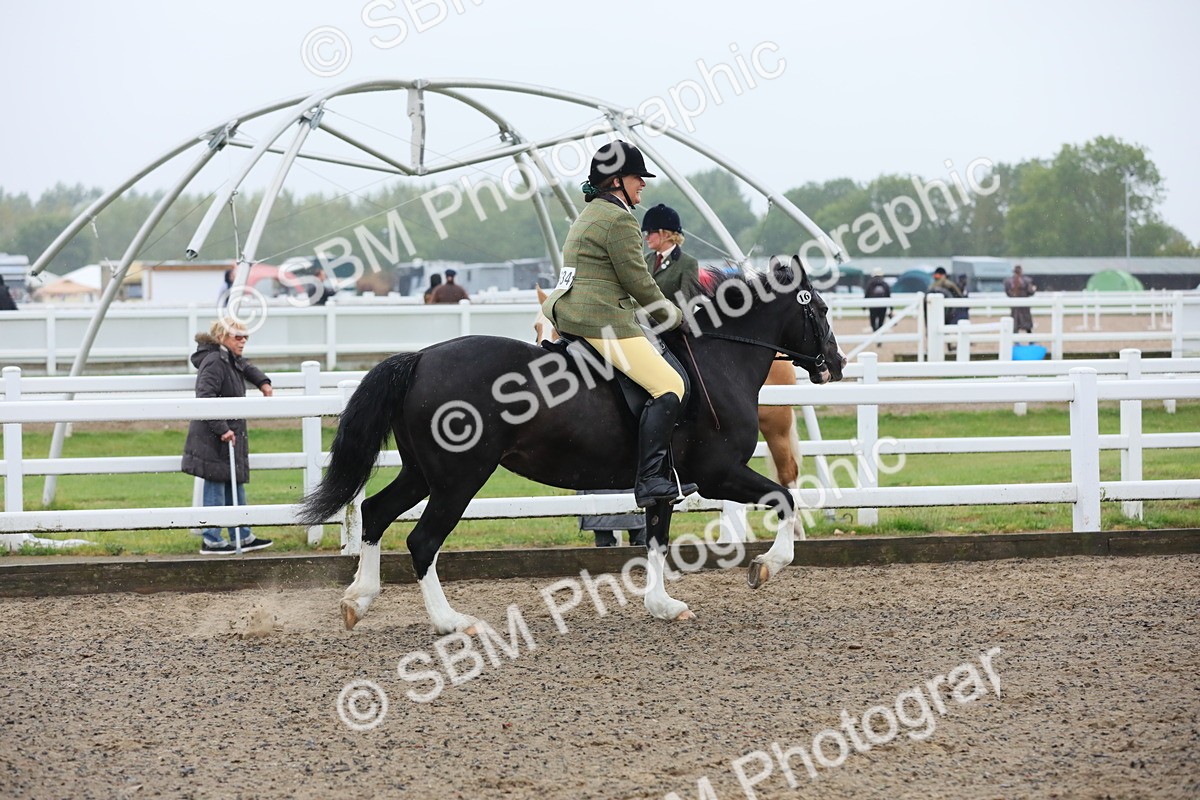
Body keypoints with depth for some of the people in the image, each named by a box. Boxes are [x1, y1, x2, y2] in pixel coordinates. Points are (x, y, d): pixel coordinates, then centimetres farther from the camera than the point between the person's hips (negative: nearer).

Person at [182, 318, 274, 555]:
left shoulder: (231, 360, 13)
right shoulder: (214, 362, -18)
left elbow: (247, 368, 39)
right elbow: (206, 398, -28)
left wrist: (263, 382, 22)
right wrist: (222, 429, -29)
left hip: (231, 436, 10)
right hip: (212, 438, -10)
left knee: (235, 485, 16)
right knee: (216, 485, -5)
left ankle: (242, 537, 24)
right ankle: (211, 541, 0)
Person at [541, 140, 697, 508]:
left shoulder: (589, 214, 22)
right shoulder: (619, 220, -11)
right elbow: (638, 282, -10)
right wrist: (673, 317, 5)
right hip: (602, 321, -11)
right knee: (669, 385, -15)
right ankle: (649, 480, -23)